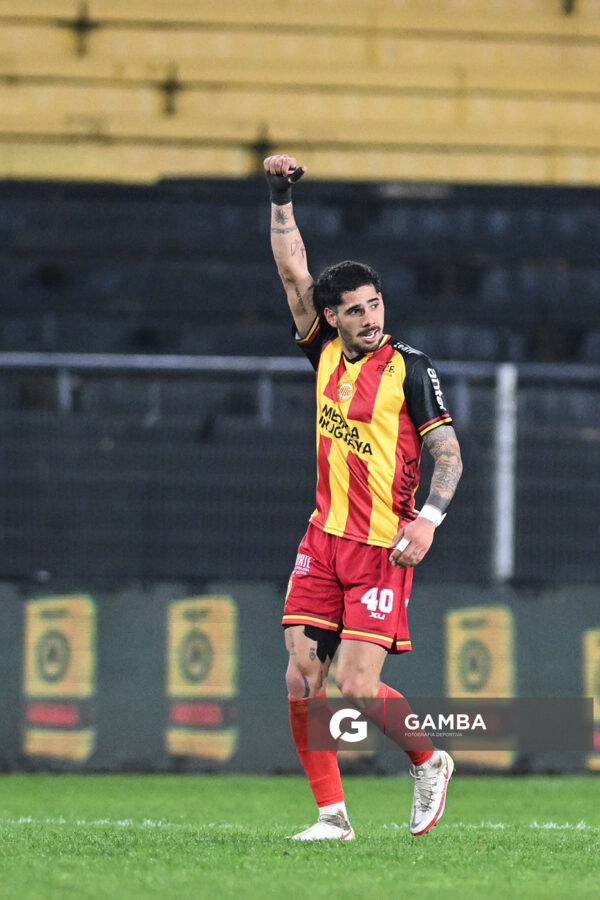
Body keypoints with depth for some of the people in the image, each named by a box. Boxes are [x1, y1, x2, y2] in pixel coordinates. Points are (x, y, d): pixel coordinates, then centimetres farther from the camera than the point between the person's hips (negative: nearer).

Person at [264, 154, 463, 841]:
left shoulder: (409, 368, -5)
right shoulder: (326, 353, 9)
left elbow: (449, 451, -6)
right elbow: (293, 272, 11)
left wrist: (428, 519, -19)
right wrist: (281, 197, 4)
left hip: (384, 550, -5)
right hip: (323, 542, 5)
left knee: (355, 688, -12)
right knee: (301, 681, -3)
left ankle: (429, 762, 15)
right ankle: (332, 814, 5)